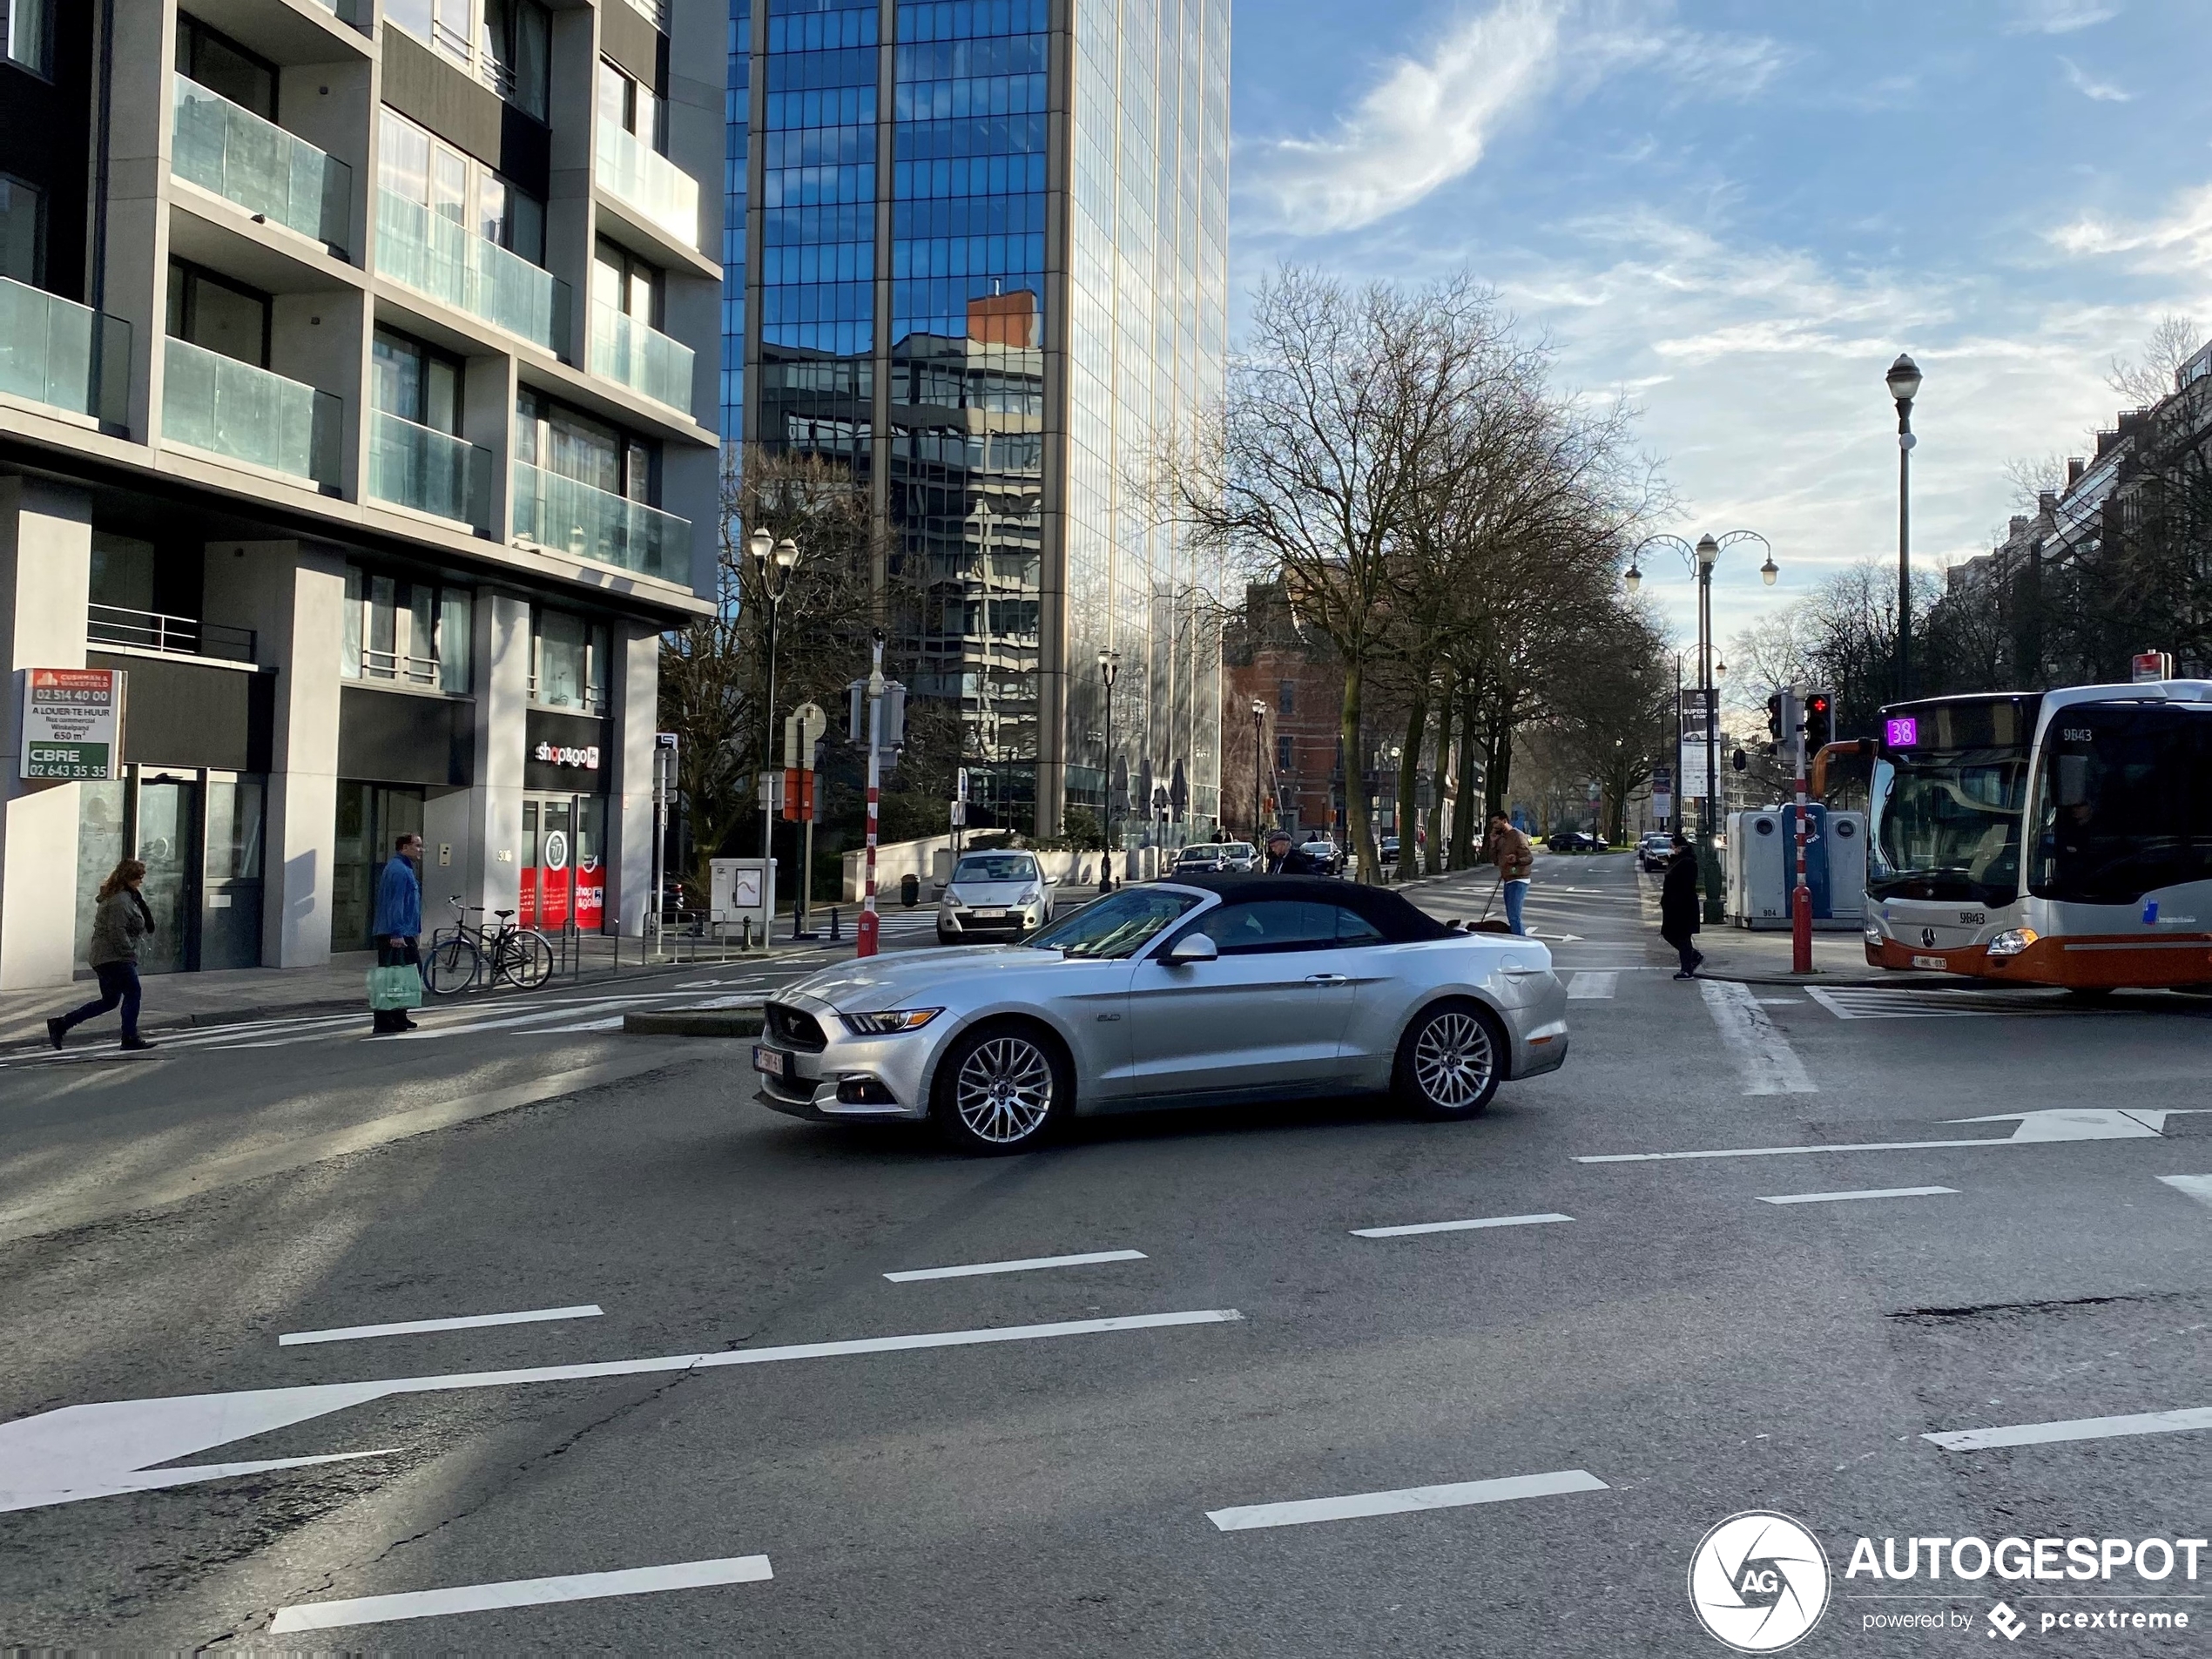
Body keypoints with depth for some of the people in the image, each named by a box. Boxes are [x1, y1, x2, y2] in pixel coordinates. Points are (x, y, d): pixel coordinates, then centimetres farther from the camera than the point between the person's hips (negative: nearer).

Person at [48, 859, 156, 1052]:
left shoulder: (128, 897, 15)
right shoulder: (120, 900, -18)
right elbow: (117, 931, -24)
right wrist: (130, 952, -18)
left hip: (103, 957, 11)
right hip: (115, 958, -11)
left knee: (109, 1000, 14)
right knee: (132, 993, -2)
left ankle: (60, 1023, 14)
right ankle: (130, 1038, 4)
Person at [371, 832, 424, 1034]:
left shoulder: (405, 869, 20)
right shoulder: (399, 870, -14)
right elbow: (395, 904, -22)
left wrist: (415, 930, 27)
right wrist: (396, 933, -26)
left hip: (404, 934, 11)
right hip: (395, 935, -11)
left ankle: (399, 1016, 21)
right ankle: (384, 1020, -6)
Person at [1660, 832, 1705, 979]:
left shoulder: (1687, 863, -18)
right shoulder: (1678, 861, 14)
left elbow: (1685, 887, -23)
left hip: (1683, 906, -10)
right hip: (1674, 906, 10)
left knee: (1682, 937, -3)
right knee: (1668, 934, 15)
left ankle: (1687, 971, 5)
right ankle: (1696, 956, 28)